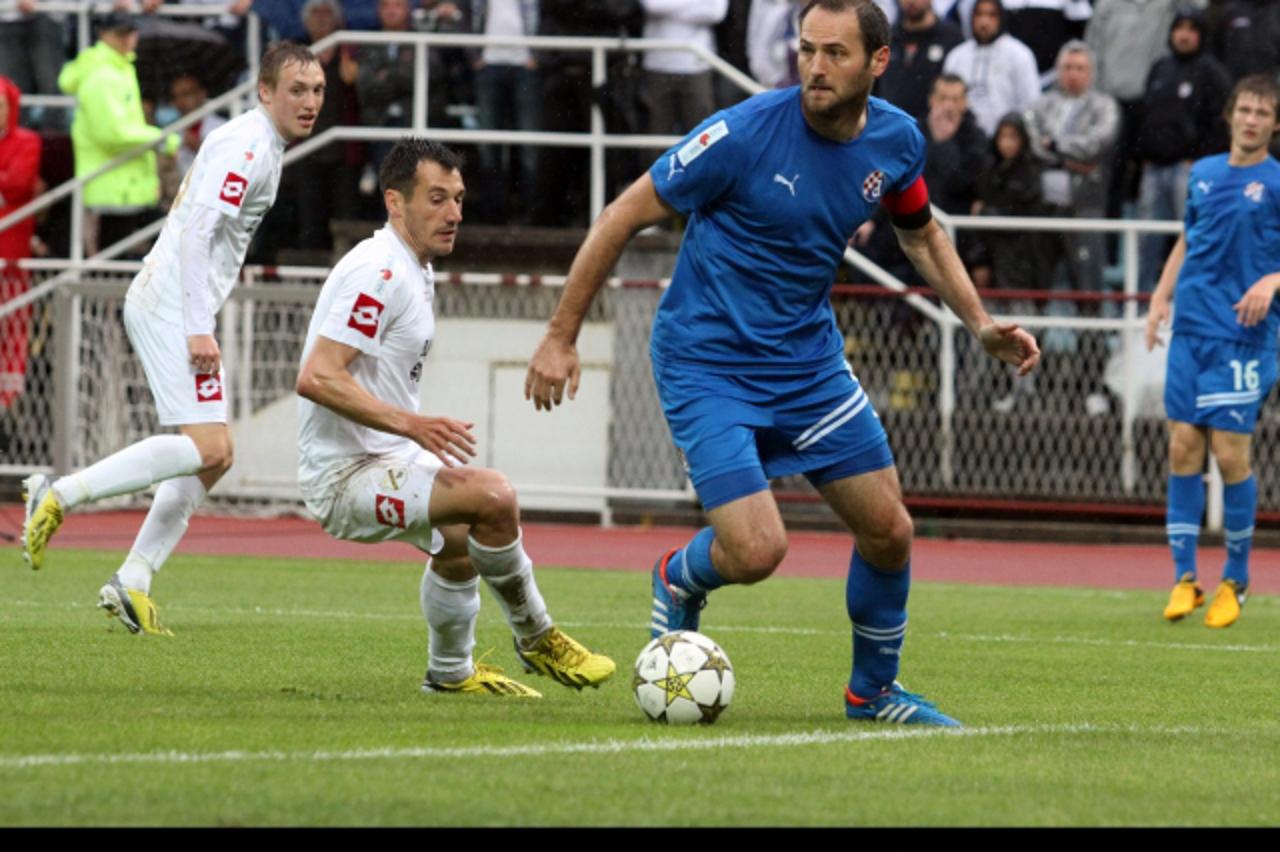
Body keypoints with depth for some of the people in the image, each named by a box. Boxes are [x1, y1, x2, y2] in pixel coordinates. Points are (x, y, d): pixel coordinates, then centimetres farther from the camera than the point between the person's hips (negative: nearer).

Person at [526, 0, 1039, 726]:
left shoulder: (896, 141, -4)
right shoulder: (745, 134, -22)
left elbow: (921, 233, 18)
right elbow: (625, 216, -13)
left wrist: (981, 325, 6)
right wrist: (561, 338, -12)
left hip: (809, 359, 6)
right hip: (707, 363, -6)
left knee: (889, 531, 4)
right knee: (758, 550, -18)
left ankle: (875, 690, 28)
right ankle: (681, 580, 18)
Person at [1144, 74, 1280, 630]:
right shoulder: (1204, 173, 12)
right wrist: (1161, 297, 12)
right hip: (1190, 332, 5)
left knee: (1230, 455, -6)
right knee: (1183, 449, 0)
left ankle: (1235, 581, 8)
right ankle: (1184, 577, 5)